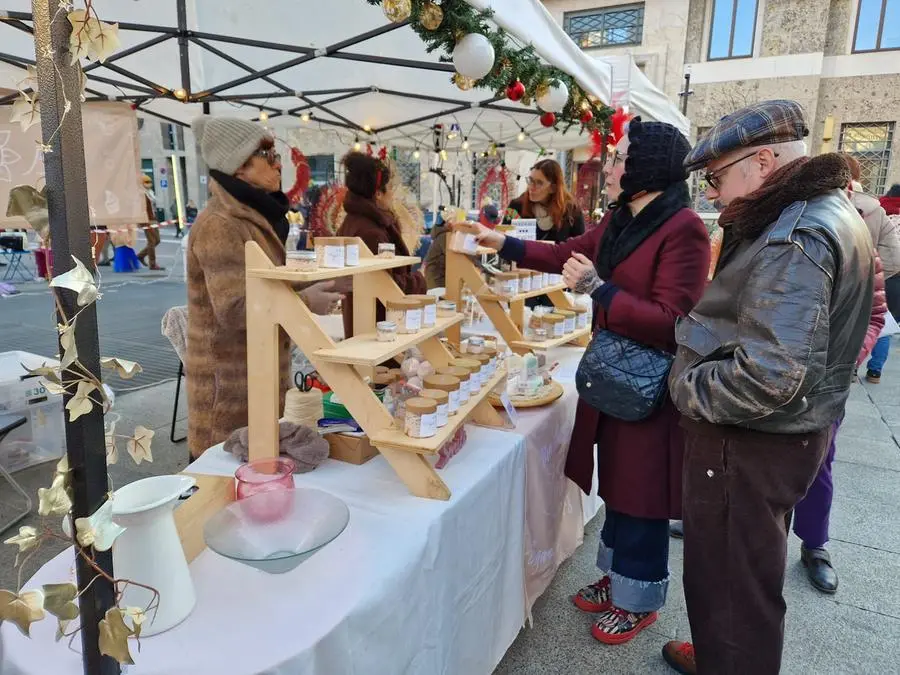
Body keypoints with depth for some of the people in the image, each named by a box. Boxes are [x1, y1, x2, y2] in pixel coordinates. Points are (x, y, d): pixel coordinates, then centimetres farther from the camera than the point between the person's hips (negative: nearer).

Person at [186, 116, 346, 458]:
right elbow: (235, 310, -25)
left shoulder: (253, 215, 13)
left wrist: (311, 287, 9)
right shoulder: (219, 225, -18)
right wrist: (303, 302, -29)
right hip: (231, 380, -9)